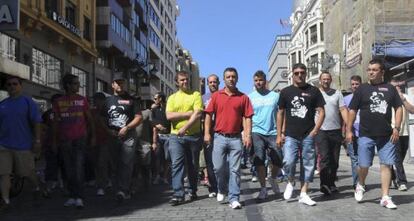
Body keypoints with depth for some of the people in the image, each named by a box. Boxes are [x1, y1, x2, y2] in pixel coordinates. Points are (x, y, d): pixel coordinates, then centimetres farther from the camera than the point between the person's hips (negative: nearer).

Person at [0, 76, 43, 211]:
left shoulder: (28, 102, -2)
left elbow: (36, 123, -5)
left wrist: (37, 141, -10)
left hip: (23, 145, -4)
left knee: (28, 172, 8)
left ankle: (37, 188, 35)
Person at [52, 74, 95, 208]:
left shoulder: (82, 100, 5)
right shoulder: (58, 102, 6)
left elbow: (89, 119, 7)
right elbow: (56, 122, 9)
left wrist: (93, 136, 1)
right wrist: (54, 141, 6)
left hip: (80, 138, -2)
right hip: (64, 139, 2)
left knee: (79, 167, -9)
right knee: (69, 168, 5)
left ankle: (79, 197, -7)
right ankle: (72, 196, 13)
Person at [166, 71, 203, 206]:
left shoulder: (196, 95, 3)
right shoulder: (172, 98, 10)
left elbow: (198, 114, -10)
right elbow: (169, 116, -4)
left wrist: (185, 127, -19)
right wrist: (188, 113, -10)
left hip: (193, 135, -1)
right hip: (176, 136, 1)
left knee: (193, 165, 9)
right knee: (177, 164, -7)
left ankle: (193, 191, 23)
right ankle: (178, 194, -6)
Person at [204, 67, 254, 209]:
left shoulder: (243, 97, 5)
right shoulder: (216, 96, 7)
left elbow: (247, 118, 2)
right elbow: (209, 115, 6)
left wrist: (248, 135, -8)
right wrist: (207, 133, -3)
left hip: (236, 138, 0)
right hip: (219, 137, 1)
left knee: (235, 169, 0)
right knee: (218, 167, 2)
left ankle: (234, 198, 6)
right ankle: (221, 190, 28)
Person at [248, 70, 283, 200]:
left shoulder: (275, 96, 6)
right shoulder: (250, 97, 5)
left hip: (273, 132, 1)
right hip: (257, 132, -1)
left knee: (278, 160, 1)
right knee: (259, 160, -3)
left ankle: (272, 179, 30)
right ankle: (263, 188, 9)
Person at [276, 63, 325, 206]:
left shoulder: (313, 91, 5)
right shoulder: (286, 92, 6)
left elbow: (321, 112, 4)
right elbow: (280, 113, 9)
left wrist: (315, 130, -7)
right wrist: (279, 134, 4)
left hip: (308, 136, 1)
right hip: (290, 135, 0)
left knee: (308, 164, 3)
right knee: (288, 162, -14)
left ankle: (303, 194, 14)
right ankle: (290, 182, 16)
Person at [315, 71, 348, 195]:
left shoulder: (337, 93, 11)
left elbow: (343, 110, 4)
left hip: (336, 130, 3)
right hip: (321, 130, -3)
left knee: (334, 160, 7)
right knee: (324, 158, -13)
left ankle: (331, 184, 19)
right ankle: (324, 184, -14)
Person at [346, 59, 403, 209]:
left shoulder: (390, 89, 8)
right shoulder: (362, 89, 5)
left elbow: (398, 108, 9)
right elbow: (352, 110, 5)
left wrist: (397, 128, -2)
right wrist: (349, 130, -1)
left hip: (386, 135, 1)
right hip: (366, 135, -1)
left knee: (386, 165, 1)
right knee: (364, 165, 1)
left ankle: (385, 197, 7)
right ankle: (360, 186, 30)